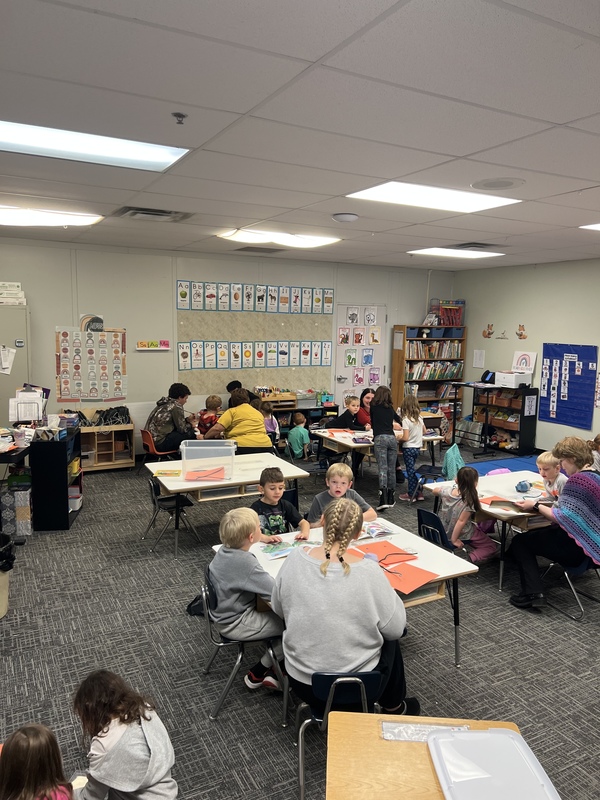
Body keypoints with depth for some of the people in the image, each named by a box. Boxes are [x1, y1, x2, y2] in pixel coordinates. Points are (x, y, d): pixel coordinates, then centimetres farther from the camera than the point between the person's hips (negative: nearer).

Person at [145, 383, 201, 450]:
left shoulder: (165, 403, 14)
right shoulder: (176, 406, -12)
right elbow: (182, 429, -8)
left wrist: (187, 419, 17)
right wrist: (191, 425, 11)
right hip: (160, 443, -10)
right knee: (191, 433, -8)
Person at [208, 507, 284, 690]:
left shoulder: (225, 550, -6)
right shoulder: (245, 563, -32)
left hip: (225, 613, 9)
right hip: (235, 624, -9)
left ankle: (272, 671, 19)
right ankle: (257, 674, 10)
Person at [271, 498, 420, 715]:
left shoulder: (295, 559, -14)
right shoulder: (369, 571, -23)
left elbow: (278, 608, 2)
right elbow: (395, 629, -10)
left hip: (302, 684, 3)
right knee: (389, 640, 27)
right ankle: (393, 706, 43)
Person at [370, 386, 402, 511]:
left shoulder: (373, 407, 11)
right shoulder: (390, 408, 20)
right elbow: (399, 420, 40)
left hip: (380, 438, -3)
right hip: (392, 438, 3)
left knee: (382, 468, -10)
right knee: (391, 469, 9)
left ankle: (383, 498, -23)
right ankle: (391, 498, 15)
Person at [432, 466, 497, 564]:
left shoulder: (448, 491, -12)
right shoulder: (469, 501, -28)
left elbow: (435, 490, 9)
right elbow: (461, 521, -30)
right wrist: (454, 540, -21)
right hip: (462, 535, -7)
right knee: (491, 547, 13)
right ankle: (469, 559, -11)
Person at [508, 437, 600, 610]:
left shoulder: (578, 480, -22)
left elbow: (562, 518, -23)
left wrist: (536, 506, -11)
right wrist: (557, 503, 8)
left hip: (576, 548, -10)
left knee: (520, 541, 5)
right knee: (532, 533, 24)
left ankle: (533, 592, -2)